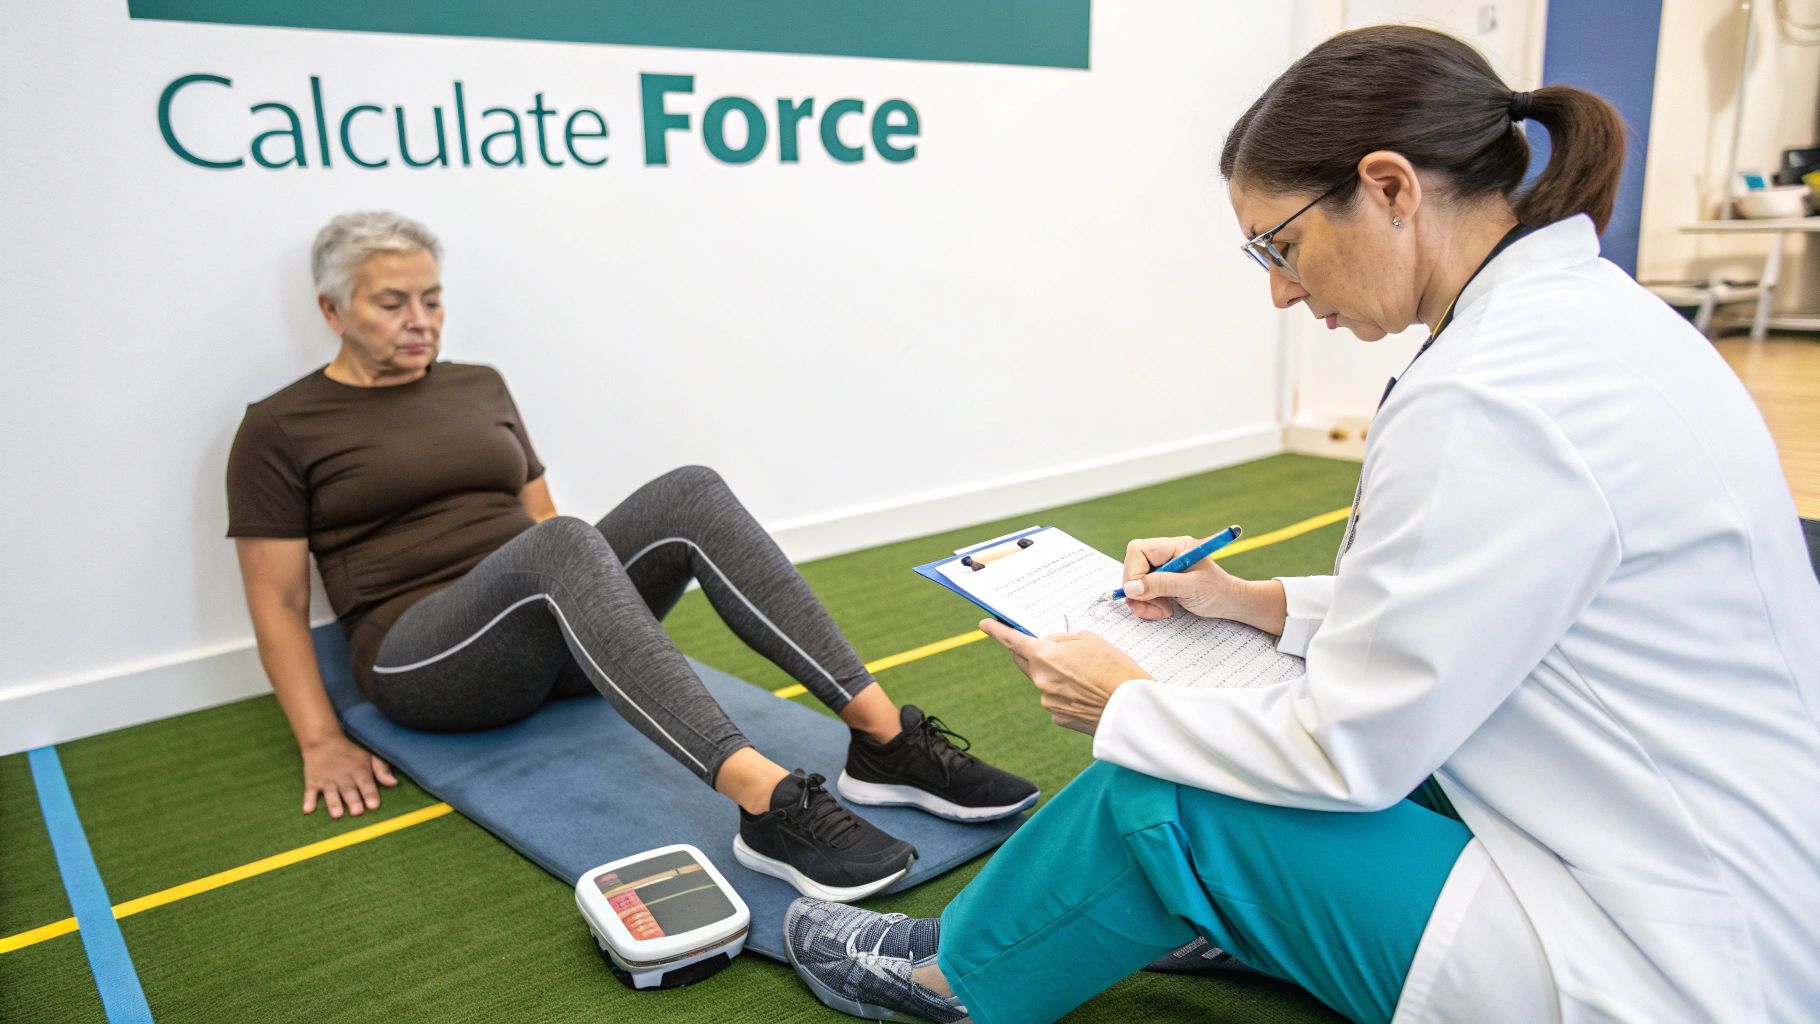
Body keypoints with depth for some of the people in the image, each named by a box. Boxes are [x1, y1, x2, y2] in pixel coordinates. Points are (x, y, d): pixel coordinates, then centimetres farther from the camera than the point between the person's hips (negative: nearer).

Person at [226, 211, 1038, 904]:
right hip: (426, 661, -4)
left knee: (689, 494, -24)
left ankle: (883, 740, -33)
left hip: (554, 638, 5)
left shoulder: (478, 387, 17)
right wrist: (322, 742, -10)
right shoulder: (282, 429, 3)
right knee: (560, 544, -38)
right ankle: (768, 805, -53)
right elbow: (276, 601, 0)